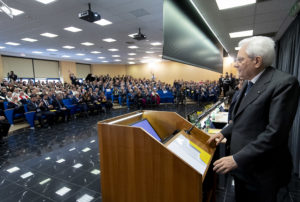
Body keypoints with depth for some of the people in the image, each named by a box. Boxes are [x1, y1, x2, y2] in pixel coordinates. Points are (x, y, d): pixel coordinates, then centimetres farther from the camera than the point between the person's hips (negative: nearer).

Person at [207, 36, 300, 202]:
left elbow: (275, 132, -26)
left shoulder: (284, 83, -20)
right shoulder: (248, 83, 8)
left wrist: (238, 159, -25)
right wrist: (224, 133, 8)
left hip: (260, 171, -8)